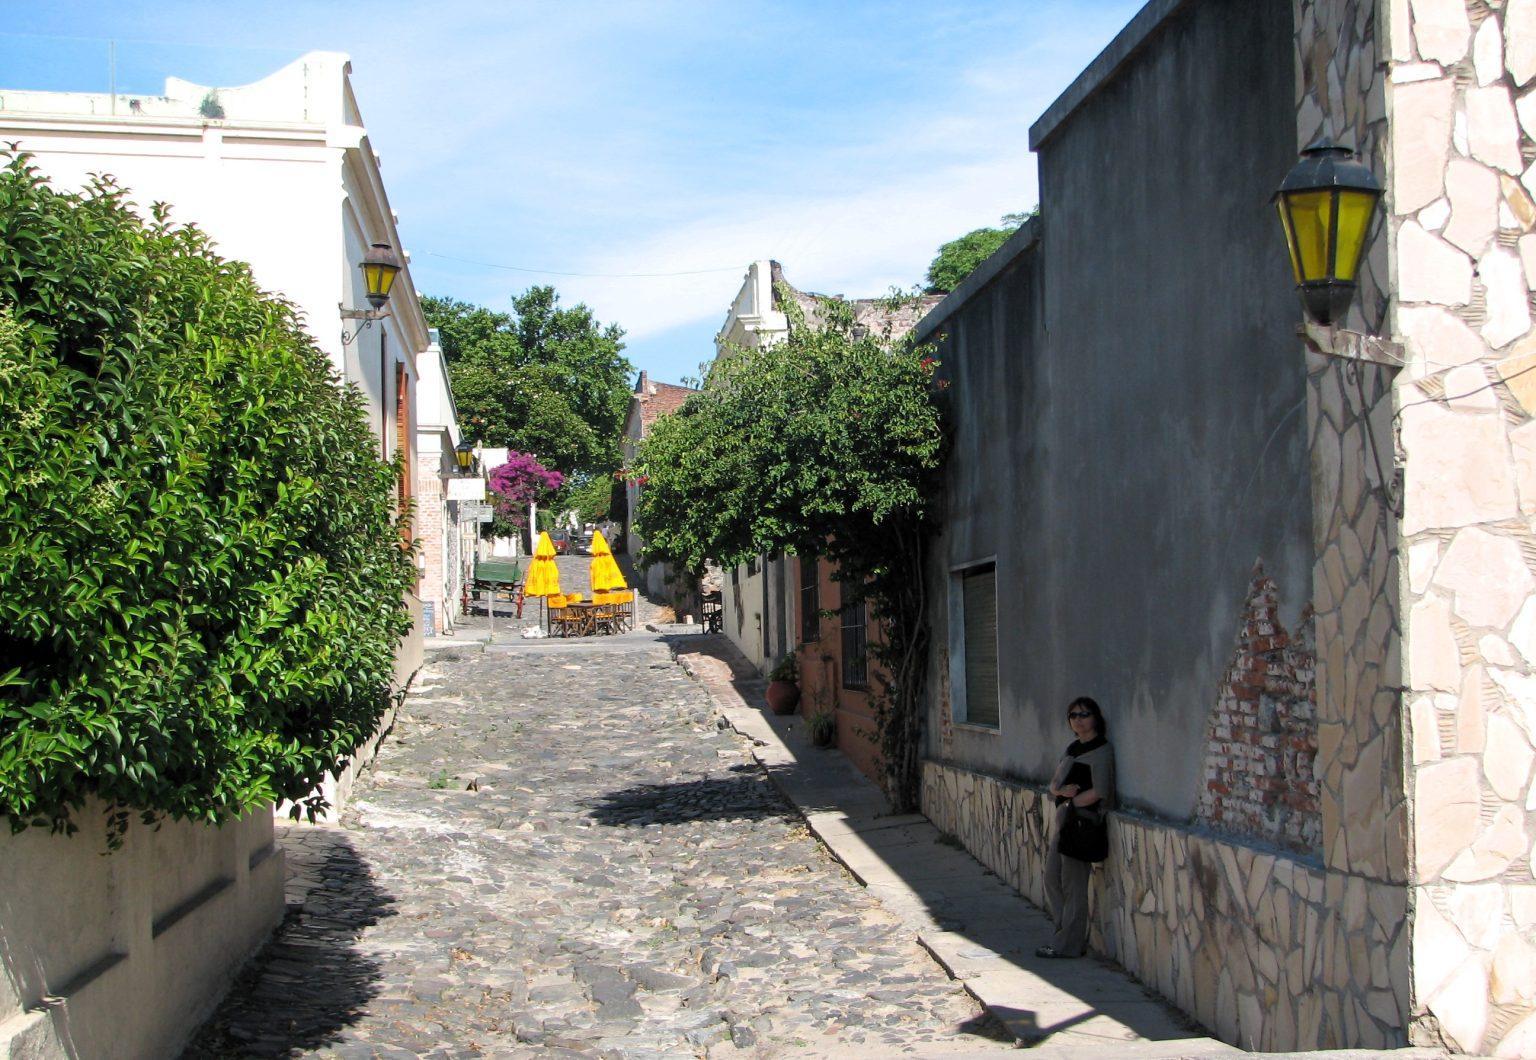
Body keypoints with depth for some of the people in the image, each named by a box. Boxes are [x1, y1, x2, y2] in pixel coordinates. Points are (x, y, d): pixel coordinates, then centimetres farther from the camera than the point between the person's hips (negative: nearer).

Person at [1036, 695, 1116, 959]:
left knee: (1073, 883, -4)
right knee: (1052, 878, 12)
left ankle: (1069, 944, 3)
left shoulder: (1101, 750, -10)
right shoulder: (1073, 748, 17)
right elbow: (1054, 784, 16)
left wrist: (1070, 801, -8)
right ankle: (1066, 933, 22)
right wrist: (1062, 790, -7)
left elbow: (1100, 792, -18)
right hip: (1064, 818, 9)